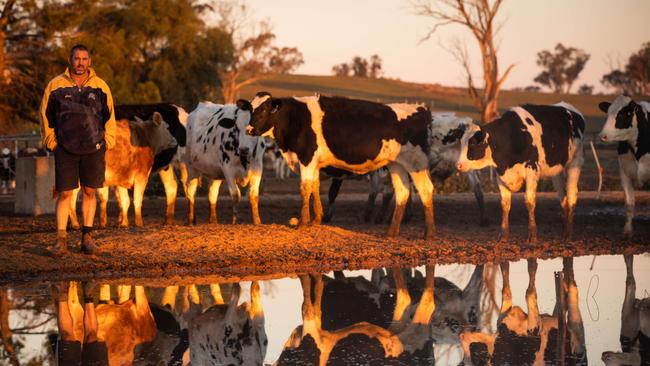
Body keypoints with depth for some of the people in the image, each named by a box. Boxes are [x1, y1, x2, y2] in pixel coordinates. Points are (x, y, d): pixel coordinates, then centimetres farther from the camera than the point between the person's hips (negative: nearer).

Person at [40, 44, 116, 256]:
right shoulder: (56, 85, 1)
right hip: (65, 150, -1)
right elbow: (45, 116, 6)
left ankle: (87, 238, 13)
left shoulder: (100, 86, 3)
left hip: (93, 149, 1)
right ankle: (61, 240, 0)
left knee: (89, 192, 6)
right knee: (64, 193, -2)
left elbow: (109, 117, 10)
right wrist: (51, 143, 2)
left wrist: (107, 143, 4)